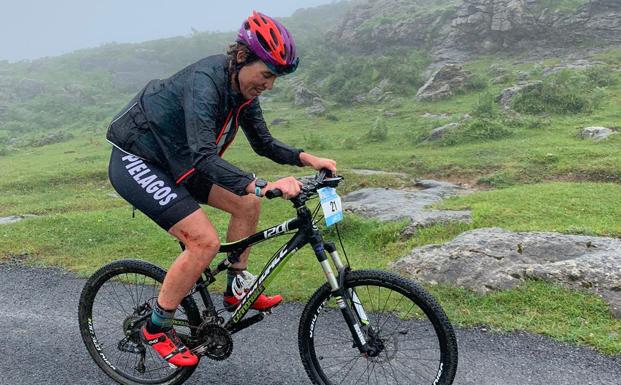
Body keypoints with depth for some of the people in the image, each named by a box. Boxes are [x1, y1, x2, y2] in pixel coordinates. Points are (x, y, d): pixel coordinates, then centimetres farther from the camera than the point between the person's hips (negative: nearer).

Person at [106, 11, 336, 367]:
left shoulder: (242, 88, -3)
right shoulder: (204, 82, -30)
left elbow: (264, 143, 6)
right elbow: (204, 157, -41)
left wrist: (307, 158, -9)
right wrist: (263, 185, -51)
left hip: (173, 163, 9)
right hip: (135, 163, -9)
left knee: (248, 203, 0)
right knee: (205, 241, -20)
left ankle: (237, 289, 16)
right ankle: (157, 329, 1)